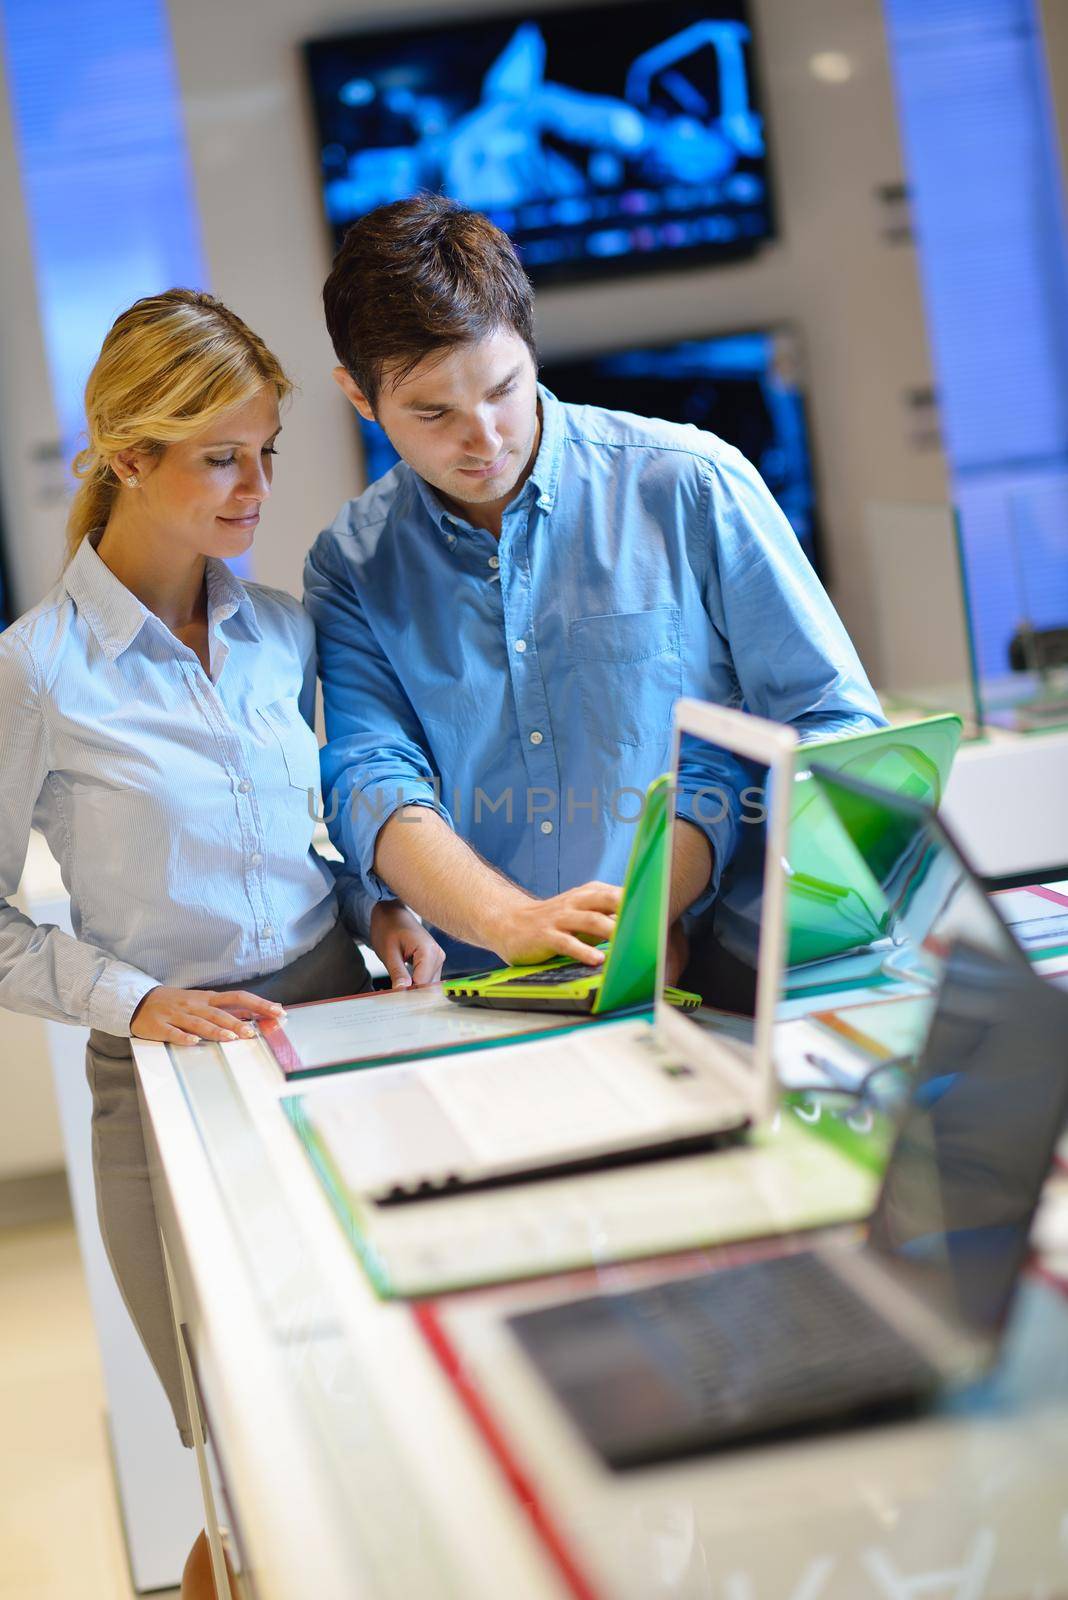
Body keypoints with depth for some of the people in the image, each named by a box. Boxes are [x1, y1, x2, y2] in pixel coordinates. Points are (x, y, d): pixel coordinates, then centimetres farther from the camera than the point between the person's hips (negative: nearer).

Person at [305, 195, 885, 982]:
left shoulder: (693, 486, 1)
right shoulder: (350, 566, 8)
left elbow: (836, 726, 1)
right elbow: (368, 779, -3)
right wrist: (508, 921, -23)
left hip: (710, 972, -2)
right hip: (474, 1005, 3)